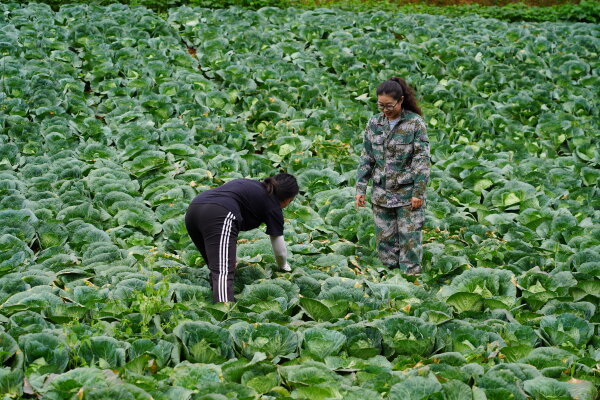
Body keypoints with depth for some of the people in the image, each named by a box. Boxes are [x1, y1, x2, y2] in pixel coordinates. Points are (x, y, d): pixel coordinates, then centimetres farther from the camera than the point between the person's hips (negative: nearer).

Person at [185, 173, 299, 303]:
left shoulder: (251, 185, 32)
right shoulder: (272, 205, 14)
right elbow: (280, 250, 19)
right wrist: (284, 267, 40)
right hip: (219, 216, -8)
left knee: (216, 270, 16)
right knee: (223, 273, -19)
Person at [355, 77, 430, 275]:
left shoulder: (415, 123, -7)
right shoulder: (374, 123, 5)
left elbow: (422, 160, -8)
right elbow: (366, 158, 9)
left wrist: (418, 193, -11)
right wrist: (360, 188, 4)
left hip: (408, 193, -4)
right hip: (382, 192, 4)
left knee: (410, 239, -3)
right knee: (385, 239, 7)